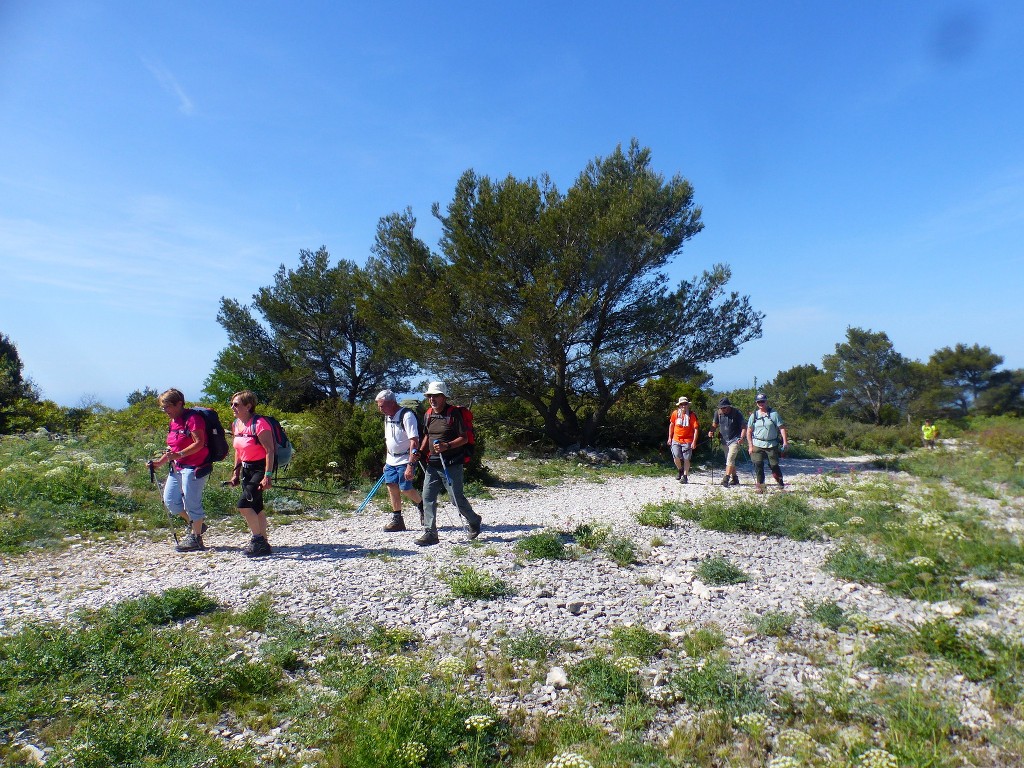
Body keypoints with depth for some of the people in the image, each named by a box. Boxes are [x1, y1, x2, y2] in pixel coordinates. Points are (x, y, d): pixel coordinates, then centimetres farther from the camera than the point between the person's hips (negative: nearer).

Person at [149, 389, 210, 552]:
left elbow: (199, 443, -21)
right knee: (170, 500, 10)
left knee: (191, 501, -5)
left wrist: (179, 455, -31)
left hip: (194, 467, -10)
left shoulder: (192, 418, -14)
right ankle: (196, 524, 28)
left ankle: (196, 538, 8)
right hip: (177, 467, 10)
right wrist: (160, 462, 12)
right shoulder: (173, 422, 16)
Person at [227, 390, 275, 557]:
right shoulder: (236, 424, 7)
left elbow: (270, 451, -20)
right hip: (246, 469, 8)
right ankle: (263, 544, 21)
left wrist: (267, 476, -24)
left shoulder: (259, 423, -19)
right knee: (256, 508, 12)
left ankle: (257, 539, 0)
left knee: (244, 504, -16)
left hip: (260, 468, -8)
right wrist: (236, 473, 15)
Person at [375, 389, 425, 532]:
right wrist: (387, 462, 19)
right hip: (391, 460, 8)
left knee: (405, 489, -7)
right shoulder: (387, 417, 10)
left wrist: (410, 465, -28)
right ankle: (397, 520, 16)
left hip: (405, 460, -8)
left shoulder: (406, 415, -18)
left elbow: (414, 441, -23)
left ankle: (423, 506, 21)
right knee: (392, 488, 5)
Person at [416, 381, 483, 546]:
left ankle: (475, 522, 26)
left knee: (457, 498, 0)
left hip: (451, 464, -7)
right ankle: (430, 533, 8)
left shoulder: (453, 413, -10)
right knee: (428, 497, 1)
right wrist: (421, 451, 10)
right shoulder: (429, 414, 11)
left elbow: (464, 438, -12)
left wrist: (447, 446, -25)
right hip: (433, 463, 7)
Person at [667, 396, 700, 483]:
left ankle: (685, 477, 12)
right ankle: (680, 470, 22)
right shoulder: (675, 413, 1)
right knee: (676, 457, -7)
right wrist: (670, 437, 13)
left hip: (687, 441, -2)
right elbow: (671, 425, 14)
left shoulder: (692, 415, -7)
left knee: (686, 459, 0)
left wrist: (694, 442, -13)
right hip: (676, 440, 2)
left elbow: (696, 429, -7)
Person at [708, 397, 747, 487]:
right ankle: (734, 479, 26)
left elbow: (744, 427, -11)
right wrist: (711, 431, -9)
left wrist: (742, 438, -25)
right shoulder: (718, 413, -1)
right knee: (730, 460, 14)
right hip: (724, 440, 6)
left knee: (730, 459, -17)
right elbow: (715, 424, 12)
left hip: (735, 440, -6)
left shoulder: (737, 413, -14)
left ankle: (726, 479, -20)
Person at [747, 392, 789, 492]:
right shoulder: (754, 415, 5)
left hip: (772, 445, -1)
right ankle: (760, 486, 7)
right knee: (758, 465, -5)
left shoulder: (773, 413, -1)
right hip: (757, 445, 1)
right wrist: (750, 446, 1)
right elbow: (749, 431, 8)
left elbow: (781, 427, -1)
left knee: (774, 465, 4)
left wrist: (785, 441, -10)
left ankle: (780, 483, 30)